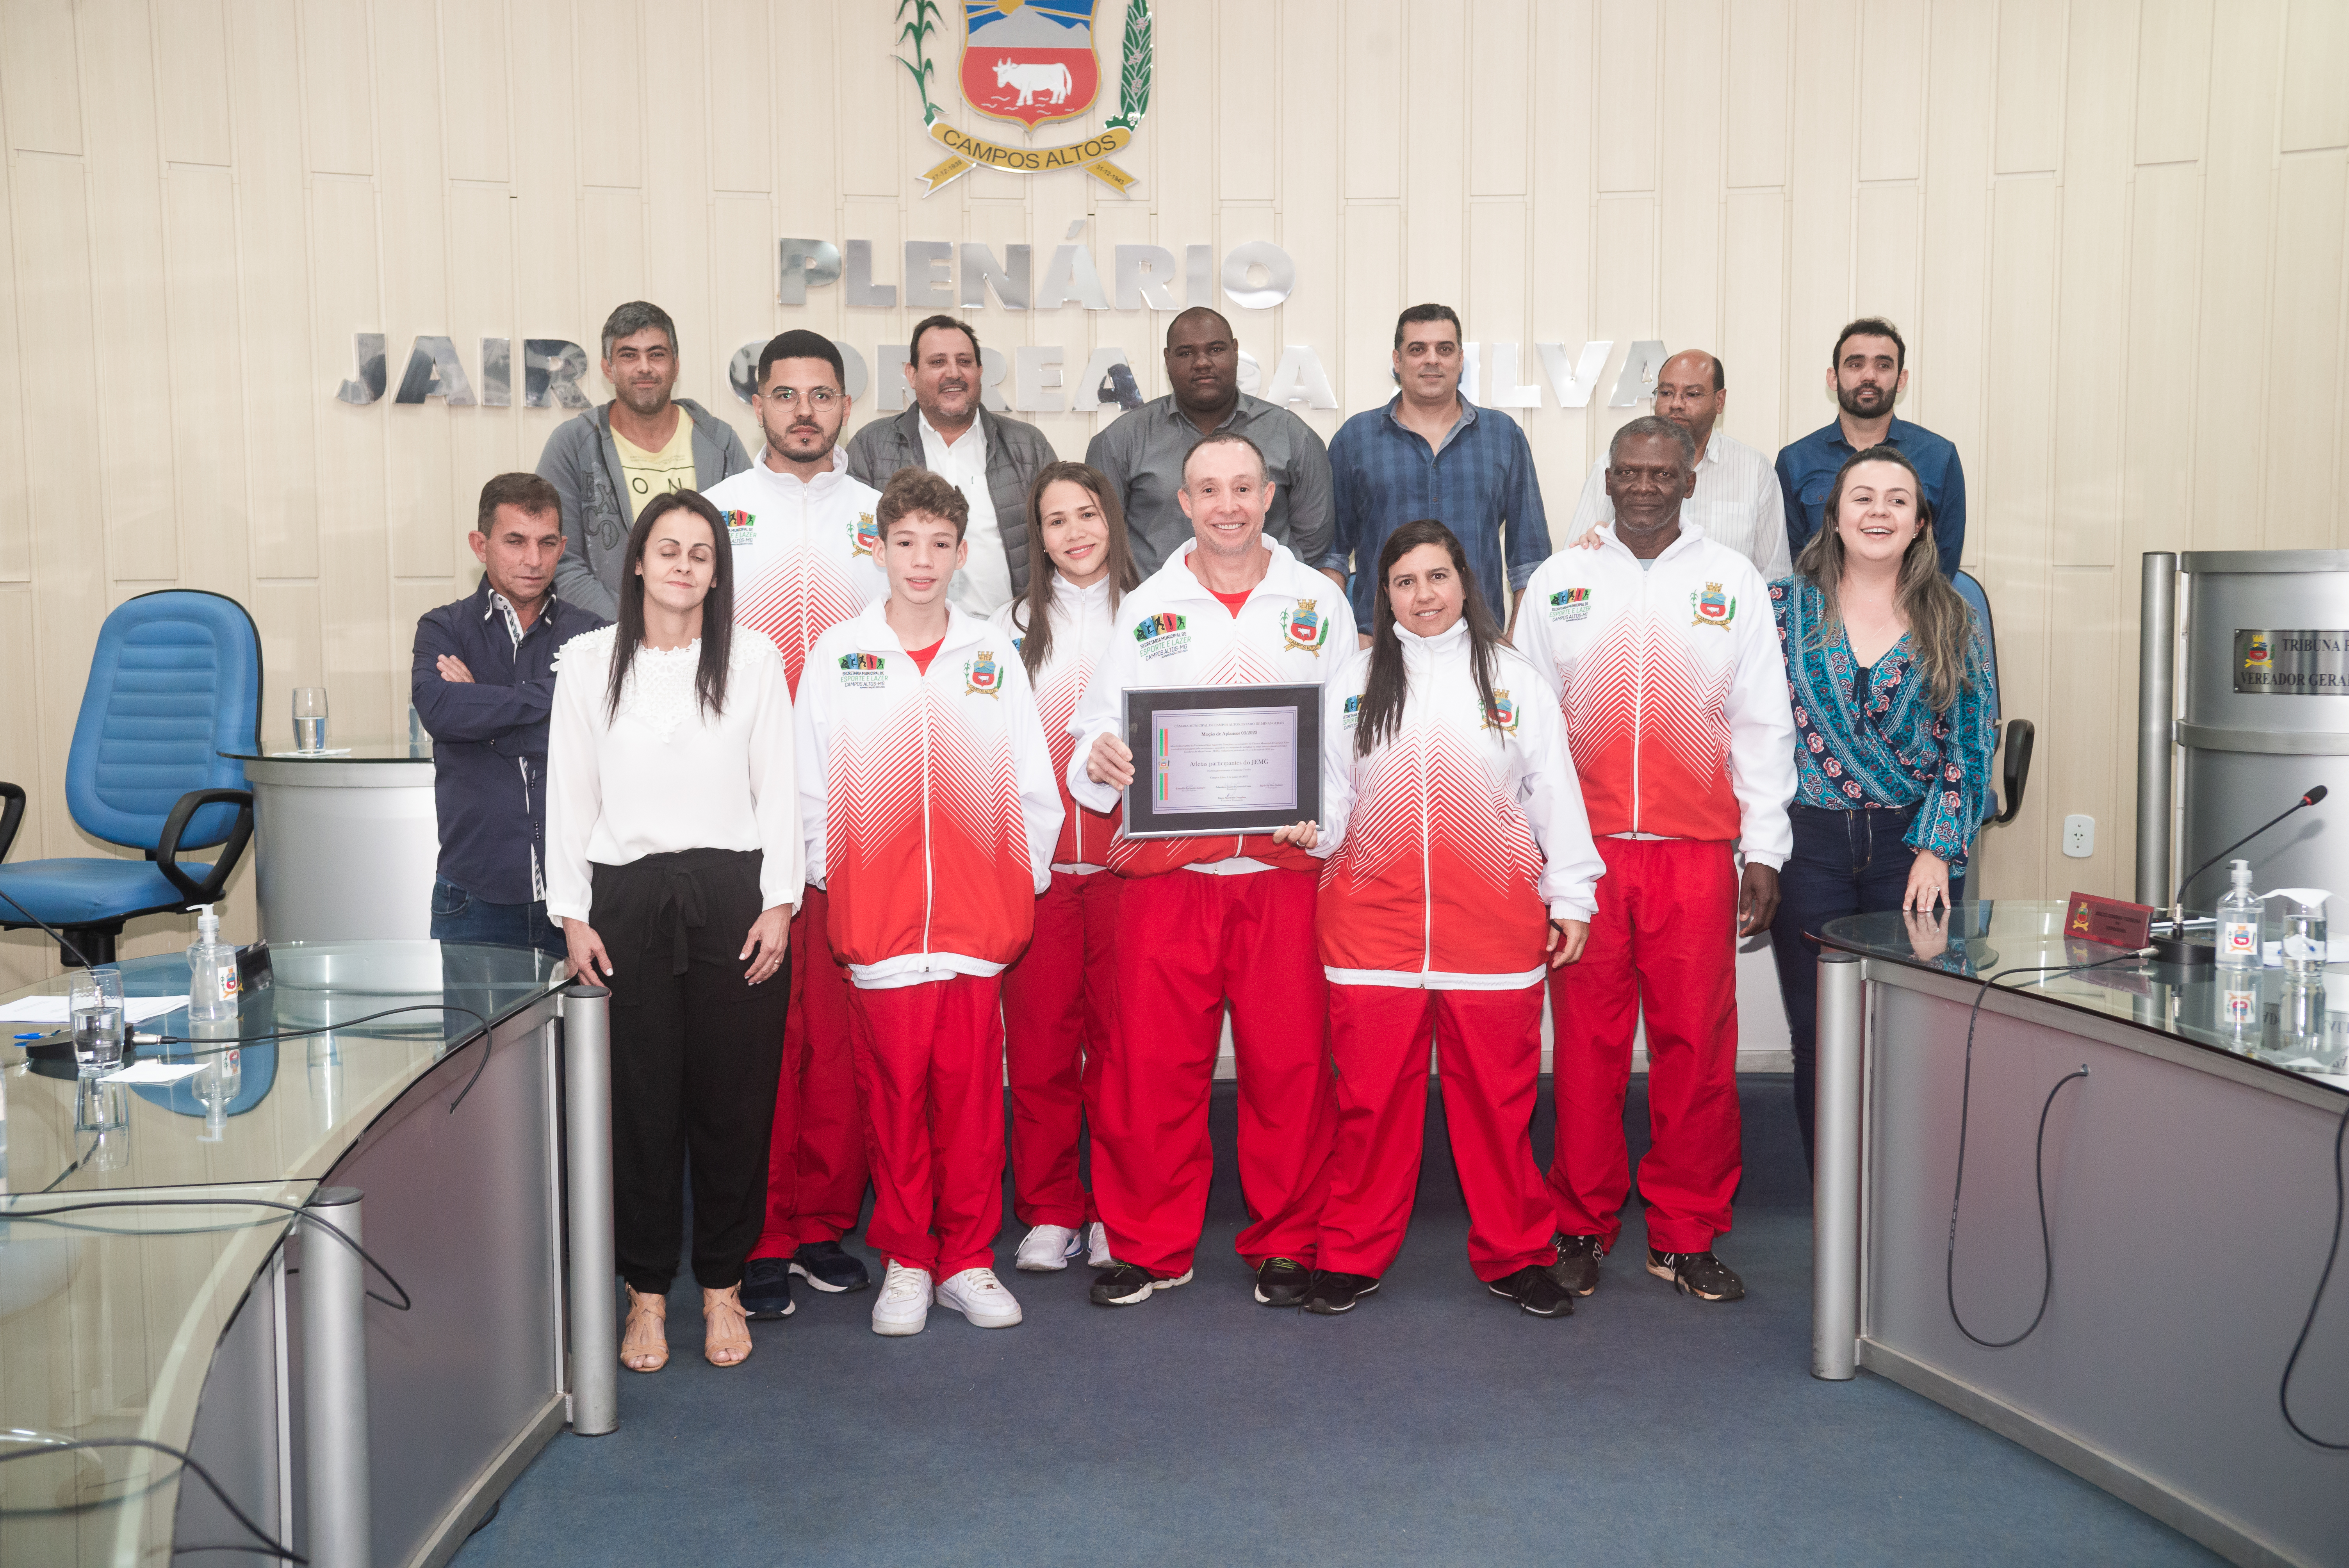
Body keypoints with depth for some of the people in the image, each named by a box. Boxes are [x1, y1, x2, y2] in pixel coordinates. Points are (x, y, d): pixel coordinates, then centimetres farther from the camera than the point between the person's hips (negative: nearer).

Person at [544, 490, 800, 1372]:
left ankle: (722, 1284, 19)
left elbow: (778, 789, 5)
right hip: (629, 897, 0)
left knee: (733, 1096, 3)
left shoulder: (755, 661, 6)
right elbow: (569, 794, 7)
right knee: (640, 1100, 2)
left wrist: (779, 904, -2)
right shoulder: (589, 662, 7)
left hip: (731, 894, 0)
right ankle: (647, 1291, 17)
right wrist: (574, 914, 1)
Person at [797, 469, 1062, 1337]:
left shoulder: (992, 656, 8)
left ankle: (967, 1260, 17)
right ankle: (905, 1262, 17)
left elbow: (1032, 786, 10)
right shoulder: (836, 655, 5)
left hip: (979, 915, 1)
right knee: (893, 1091, 4)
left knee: (971, 1090, 4)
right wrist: (831, 877, 5)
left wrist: (1021, 877, 6)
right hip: (875, 918, -1)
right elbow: (810, 786, 7)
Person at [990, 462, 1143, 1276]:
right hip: (1035, 863, 1)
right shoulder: (1012, 627, 12)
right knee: (1039, 1035, 1)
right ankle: (1050, 1213, 13)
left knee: (1122, 1034, 1)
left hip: (1125, 860, -1)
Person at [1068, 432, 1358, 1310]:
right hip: (1165, 868, 1)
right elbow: (1101, 724, 9)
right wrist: (1100, 756, -15)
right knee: (1151, 1062, 1)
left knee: (1289, 1062, 1)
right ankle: (1151, 1245, 16)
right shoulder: (1146, 608, 12)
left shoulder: (1318, 603, 10)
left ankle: (1287, 1243, 18)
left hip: (1285, 867, 0)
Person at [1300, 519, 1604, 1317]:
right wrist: (1306, 831, -8)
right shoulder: (1355, 681, 12)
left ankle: (1515, 1257, 18)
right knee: (1371, 1096, 3)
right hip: (1373, 920, 1)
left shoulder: (1513, 678, 9)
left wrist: (1571, 899, 6)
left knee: (1499, 1096, 4)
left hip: (1493, 923, 0)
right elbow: (1330, 793, 13)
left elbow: (1554, 793, 9)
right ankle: (1352, 1256, 16)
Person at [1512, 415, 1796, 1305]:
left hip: (1698, 853, 0)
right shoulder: (1559, 581, 9)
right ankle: (1582, 1231, 15)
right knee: (1586, 1044, 2)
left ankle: (1686, 1238, 14)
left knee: (1698, 1045, 2)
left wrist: (1764, 852, 3)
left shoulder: (1733, 582, 9)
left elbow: (1764, 725, 8)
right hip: (1584, 849, 0)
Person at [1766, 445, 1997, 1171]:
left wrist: (1937, 849, -5)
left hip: (1917, 847, 0)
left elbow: (1971, 745, 2)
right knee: (1819, 1038, 2)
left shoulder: (1953, 622, 6)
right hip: (1810, 844, 0)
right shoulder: (1787, 607, 5)